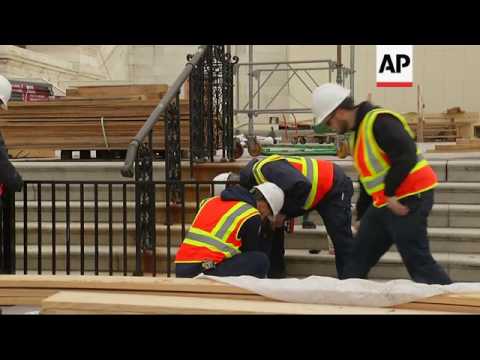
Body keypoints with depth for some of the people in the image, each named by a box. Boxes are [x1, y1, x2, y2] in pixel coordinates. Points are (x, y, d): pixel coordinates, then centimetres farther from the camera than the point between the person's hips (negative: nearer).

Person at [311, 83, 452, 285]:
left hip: (408, 199, -10)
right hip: (383, 203, 10)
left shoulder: (379, 121, -17)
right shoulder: (357, 132, 16)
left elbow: (406, 156, -27)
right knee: (358, 258, 15)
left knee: (417, 260, -9)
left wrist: (390, 194, -22)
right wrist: (361, 215, 27)